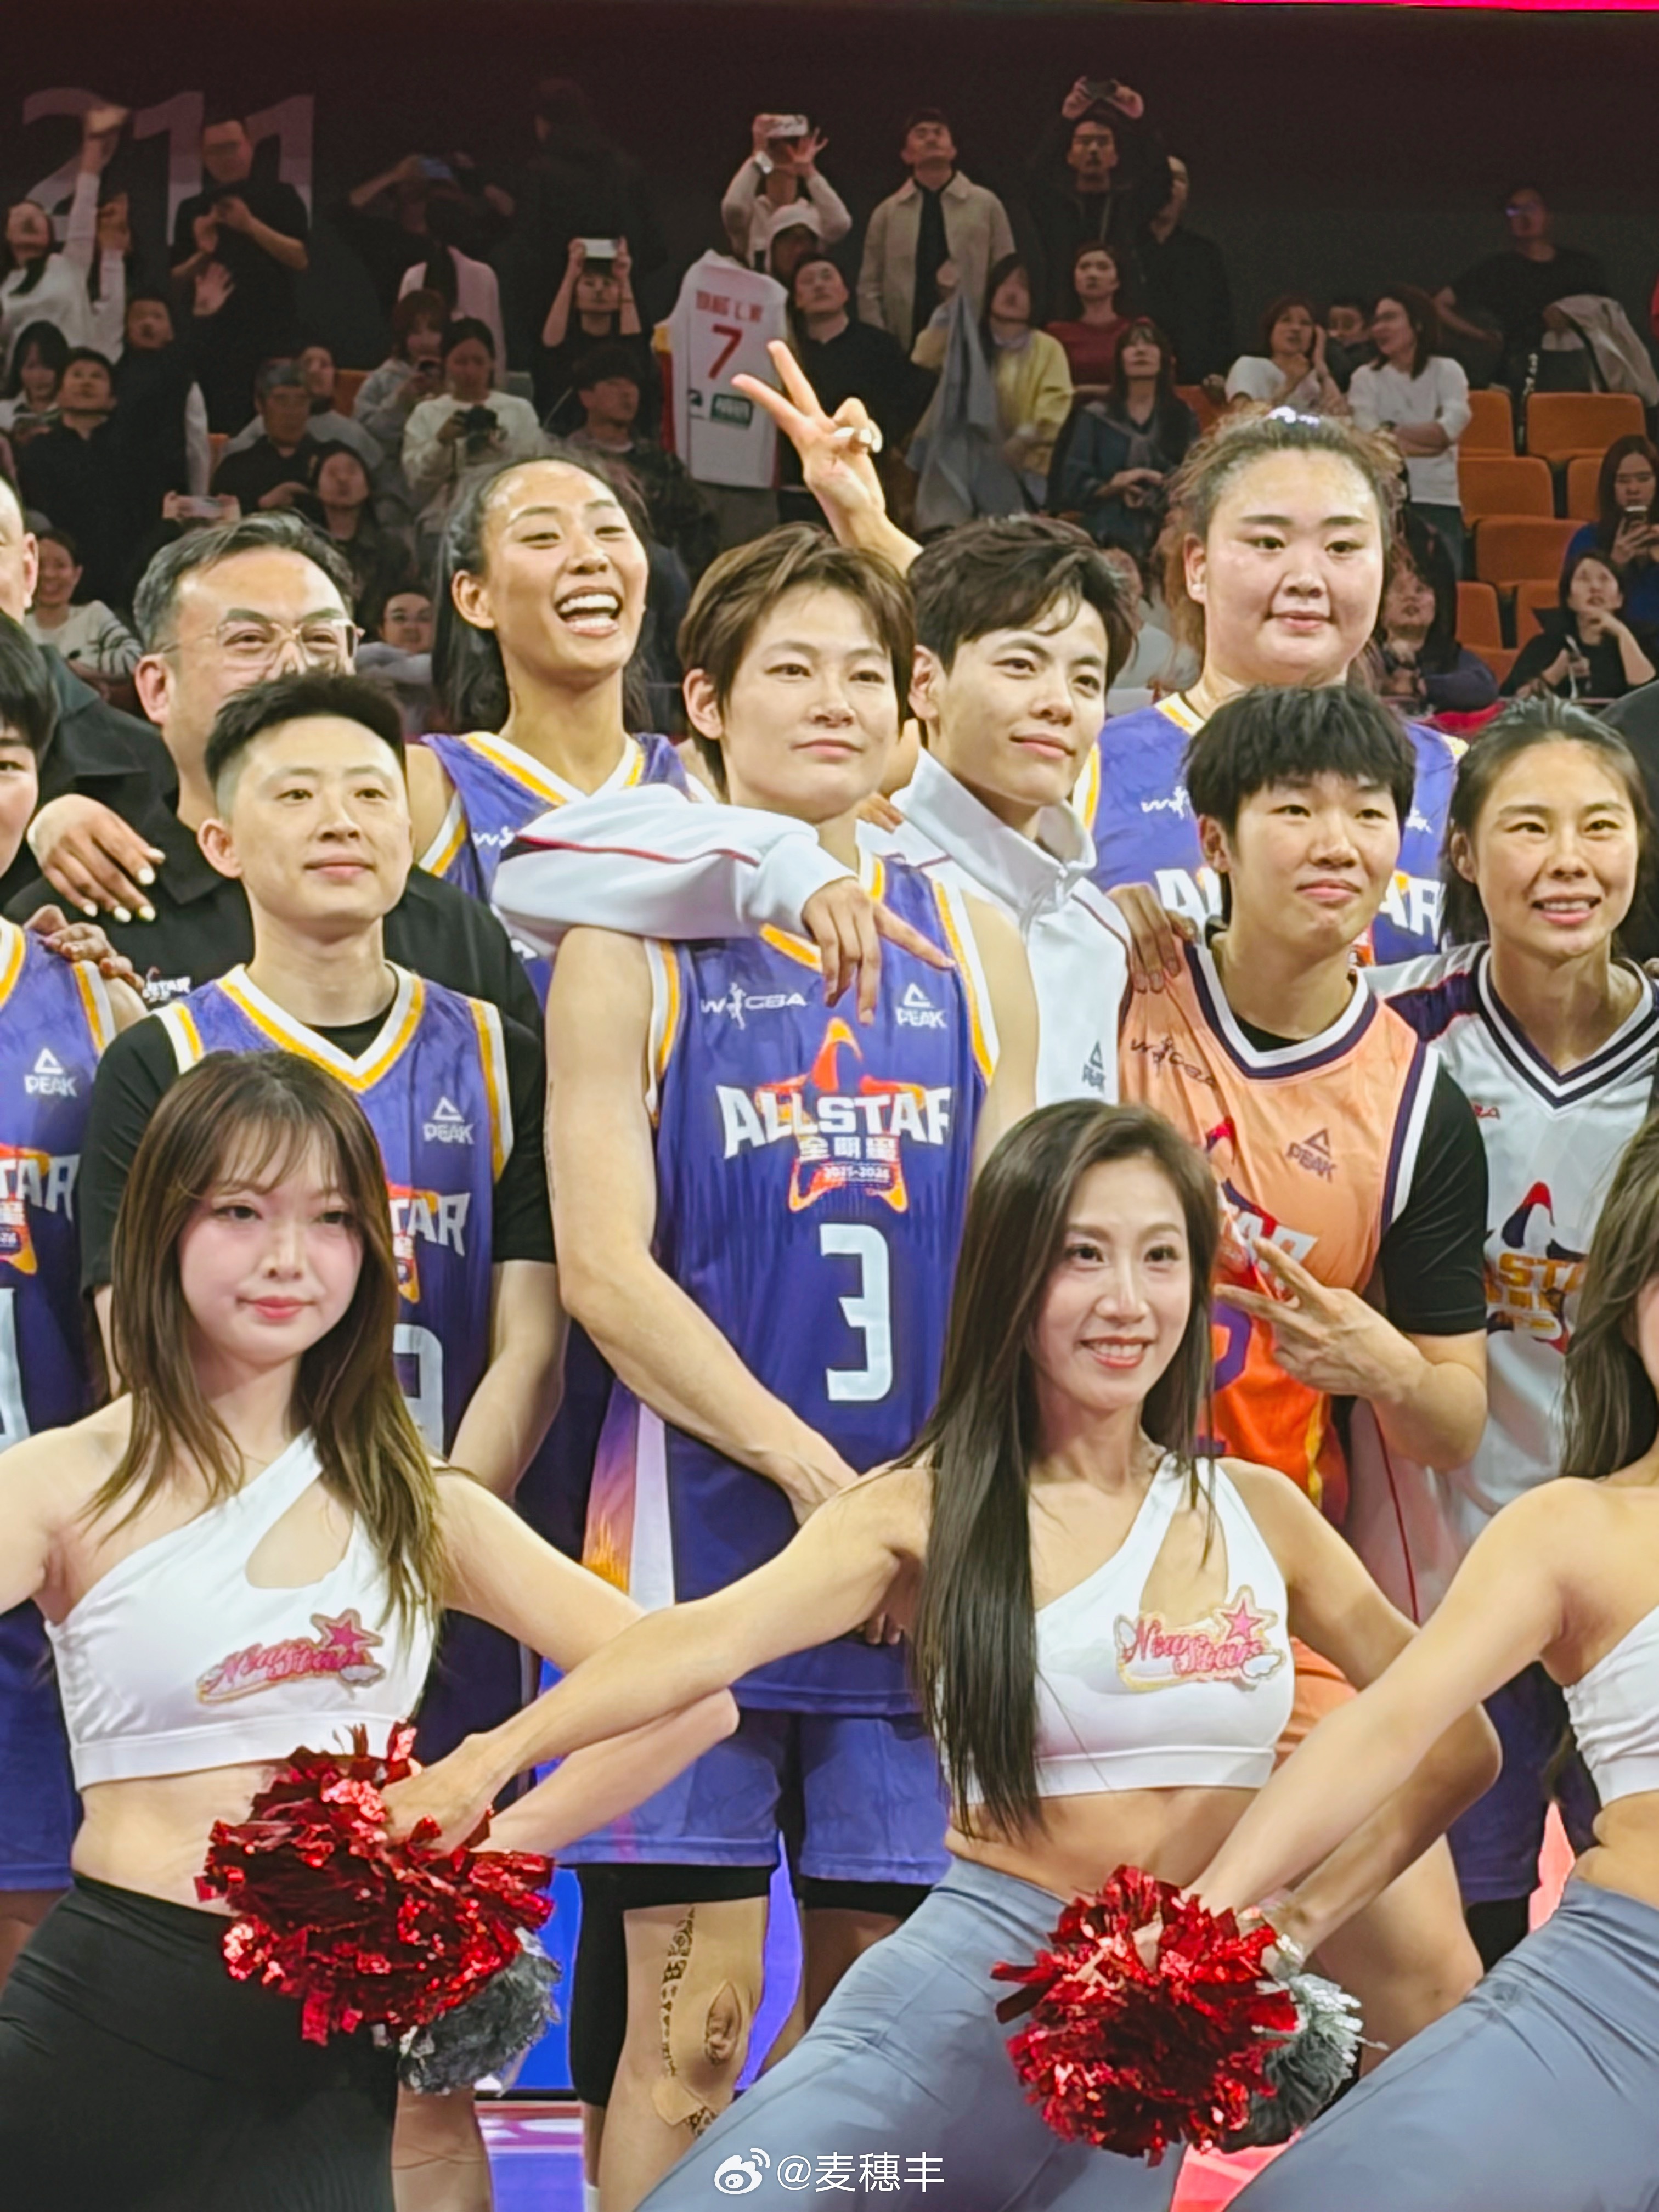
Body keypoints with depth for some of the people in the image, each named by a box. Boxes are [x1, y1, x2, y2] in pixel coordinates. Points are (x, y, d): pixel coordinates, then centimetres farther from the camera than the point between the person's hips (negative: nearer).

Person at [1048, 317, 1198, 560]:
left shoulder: (1183, 418, 16)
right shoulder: (1094, 418, 12)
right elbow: (1072, 487, 5)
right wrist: (1113, 487, -12)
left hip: (1168, 540, 1)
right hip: (1111, 539, -1)